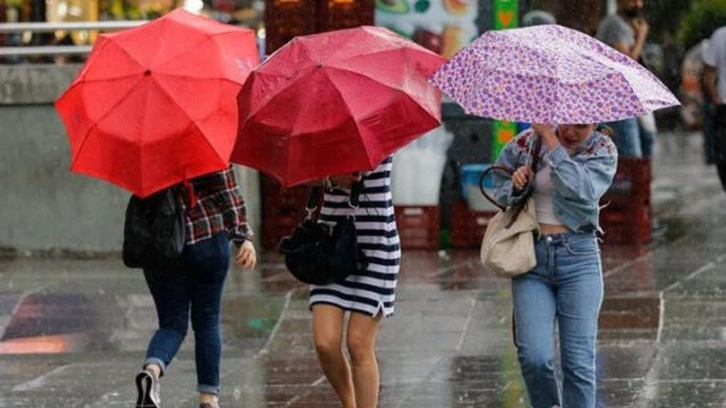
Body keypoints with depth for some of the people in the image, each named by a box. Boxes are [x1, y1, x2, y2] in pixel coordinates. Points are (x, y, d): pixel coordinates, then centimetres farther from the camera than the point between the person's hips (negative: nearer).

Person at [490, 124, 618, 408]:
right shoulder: (526, 143, 4)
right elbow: (499, 189, 17)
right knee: (534, 358, -10)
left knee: (579, 362, -6)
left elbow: (581, 190, -19)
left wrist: (550, 140, -18)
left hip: (578, 256, -1)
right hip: (532, 257, 1)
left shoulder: (603, 151, 0)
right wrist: (515, 187, -7)